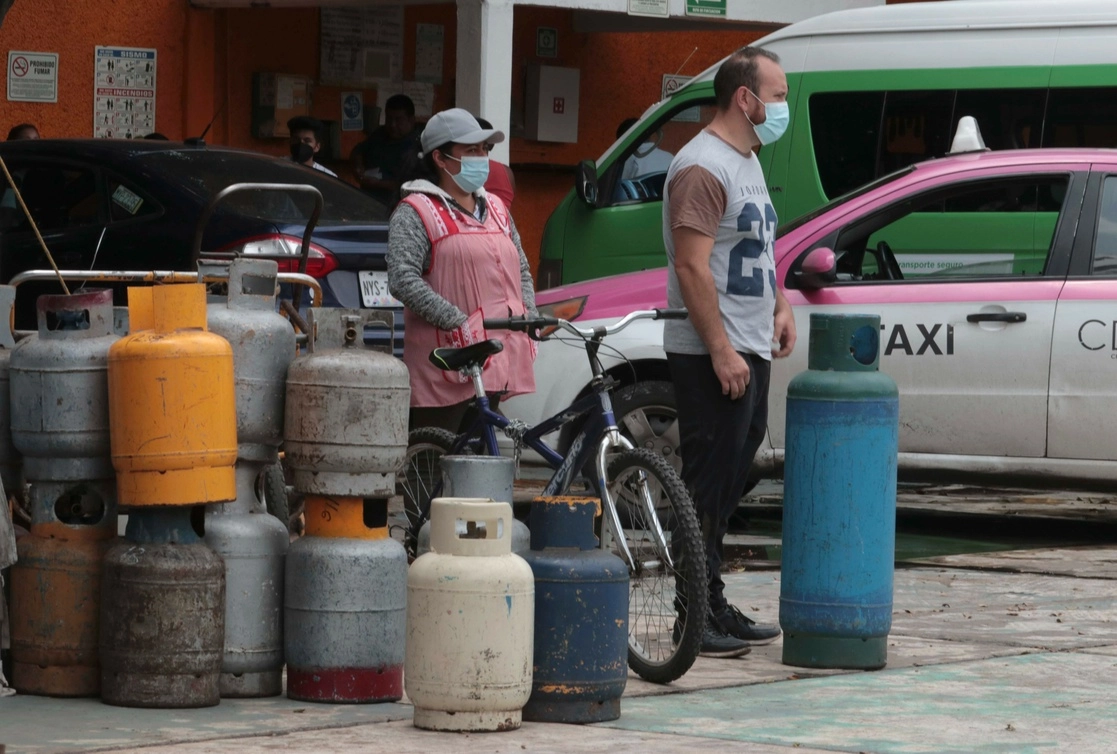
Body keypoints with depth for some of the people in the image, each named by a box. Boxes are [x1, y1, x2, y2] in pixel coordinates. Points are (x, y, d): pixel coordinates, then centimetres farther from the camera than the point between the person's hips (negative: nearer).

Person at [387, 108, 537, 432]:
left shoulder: (495, 208, 21)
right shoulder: (417, 212, -3)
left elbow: (521, 270, 27)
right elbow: (403, 280, -15)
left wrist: (529, 318, 9)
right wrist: (457, 322, -20)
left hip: (499, 363, 7)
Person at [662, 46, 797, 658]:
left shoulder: (747, 161, 17)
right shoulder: (703, 167, -16)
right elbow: (692, 267, -21)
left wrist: (779, 307, 17)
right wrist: (721, 350, -24)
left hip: (748, 353, 10)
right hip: (712, 355, -10)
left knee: (727, 487, 13)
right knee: (708, 486, -8)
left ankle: (716, 609, 20)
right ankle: (698, 617, -5)